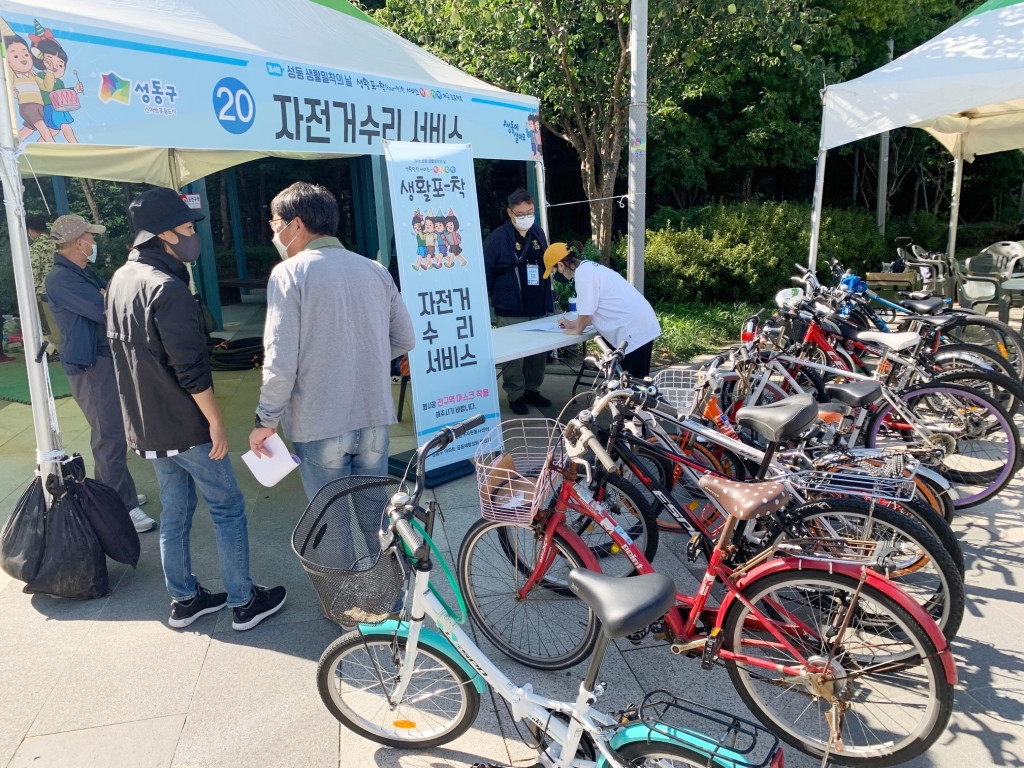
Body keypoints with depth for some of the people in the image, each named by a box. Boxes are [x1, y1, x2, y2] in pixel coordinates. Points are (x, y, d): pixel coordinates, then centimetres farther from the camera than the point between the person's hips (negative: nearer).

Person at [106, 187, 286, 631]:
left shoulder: (120, 280, 8)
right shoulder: (167, 287, -22)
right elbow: (190, 367, -24)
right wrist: (215, 420, -14)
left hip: (146, 426, 9)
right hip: (184, 427, -9)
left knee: (175, 511, 18)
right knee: (228, 509, 4)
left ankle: (184, 600, 29)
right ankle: (244, 602, 13)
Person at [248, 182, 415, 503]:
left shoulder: (289, 273, -10)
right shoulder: (375, 270, 4)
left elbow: (280, 361, -16)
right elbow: (405, 339, 10)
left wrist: (265, 421, -4)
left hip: (319, 426, -4)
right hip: (374, 419, 5)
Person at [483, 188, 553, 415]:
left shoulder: (538, 233, 10)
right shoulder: (498, 237, -9)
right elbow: (485, 271, -8)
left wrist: (548, 300, 16)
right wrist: (491, 298, -5)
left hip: (538, 308, 6)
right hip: (511, 311, -6)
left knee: (539, 352, 12)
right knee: (514, 355, 0)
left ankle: (532, 390, 27)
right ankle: (516, 395, 12)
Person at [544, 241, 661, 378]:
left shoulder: (583, 272, -14)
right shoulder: (588, 267, 16)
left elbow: (586, 312, -13)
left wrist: (577, 329, 5)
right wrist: (573, 323, 23)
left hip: (634, 329, -10)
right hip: (638, 325, 10)